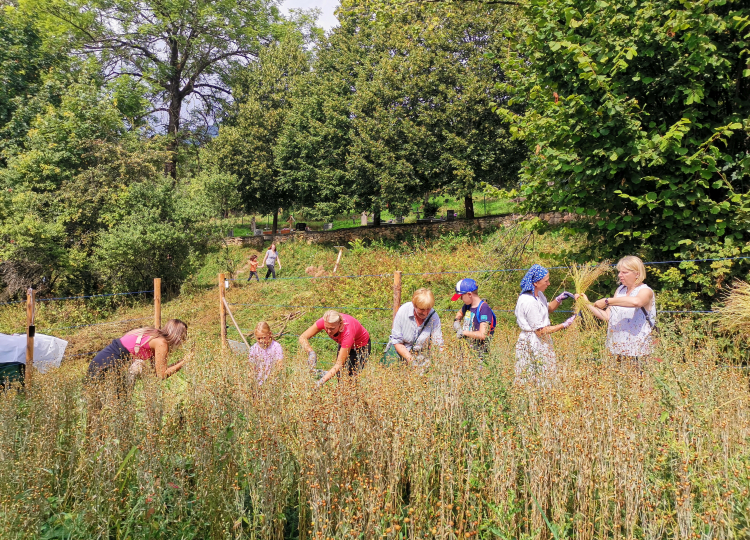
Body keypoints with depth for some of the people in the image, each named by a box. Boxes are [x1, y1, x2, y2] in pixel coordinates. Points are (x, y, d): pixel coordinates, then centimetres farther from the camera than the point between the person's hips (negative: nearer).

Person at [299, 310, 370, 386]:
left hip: (361, 346, -5)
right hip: (343, 344, 5)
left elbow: (339, 364, -39)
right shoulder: (323, 322, -31)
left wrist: (321, 382, -47)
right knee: (340, 376, 0)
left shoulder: (347, 332, -42)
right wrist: (310, 352, -45)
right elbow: (302, 337, -26)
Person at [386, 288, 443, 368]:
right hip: (400, 349, 0)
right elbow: (397, 341, -13)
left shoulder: (434, 317, -16)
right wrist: (410, 359, -23)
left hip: (420, 353, 0)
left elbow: (438, 344, -13)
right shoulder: (403, 311, -19)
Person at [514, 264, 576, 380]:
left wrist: (560, 299, 8)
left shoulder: (538, 294, 6)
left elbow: (548, 309, 27)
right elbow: (540, 331, -21)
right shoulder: (529, 302, -24)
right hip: (533, 344, -10)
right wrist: (564, 325, -17)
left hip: (541, 342, 10)